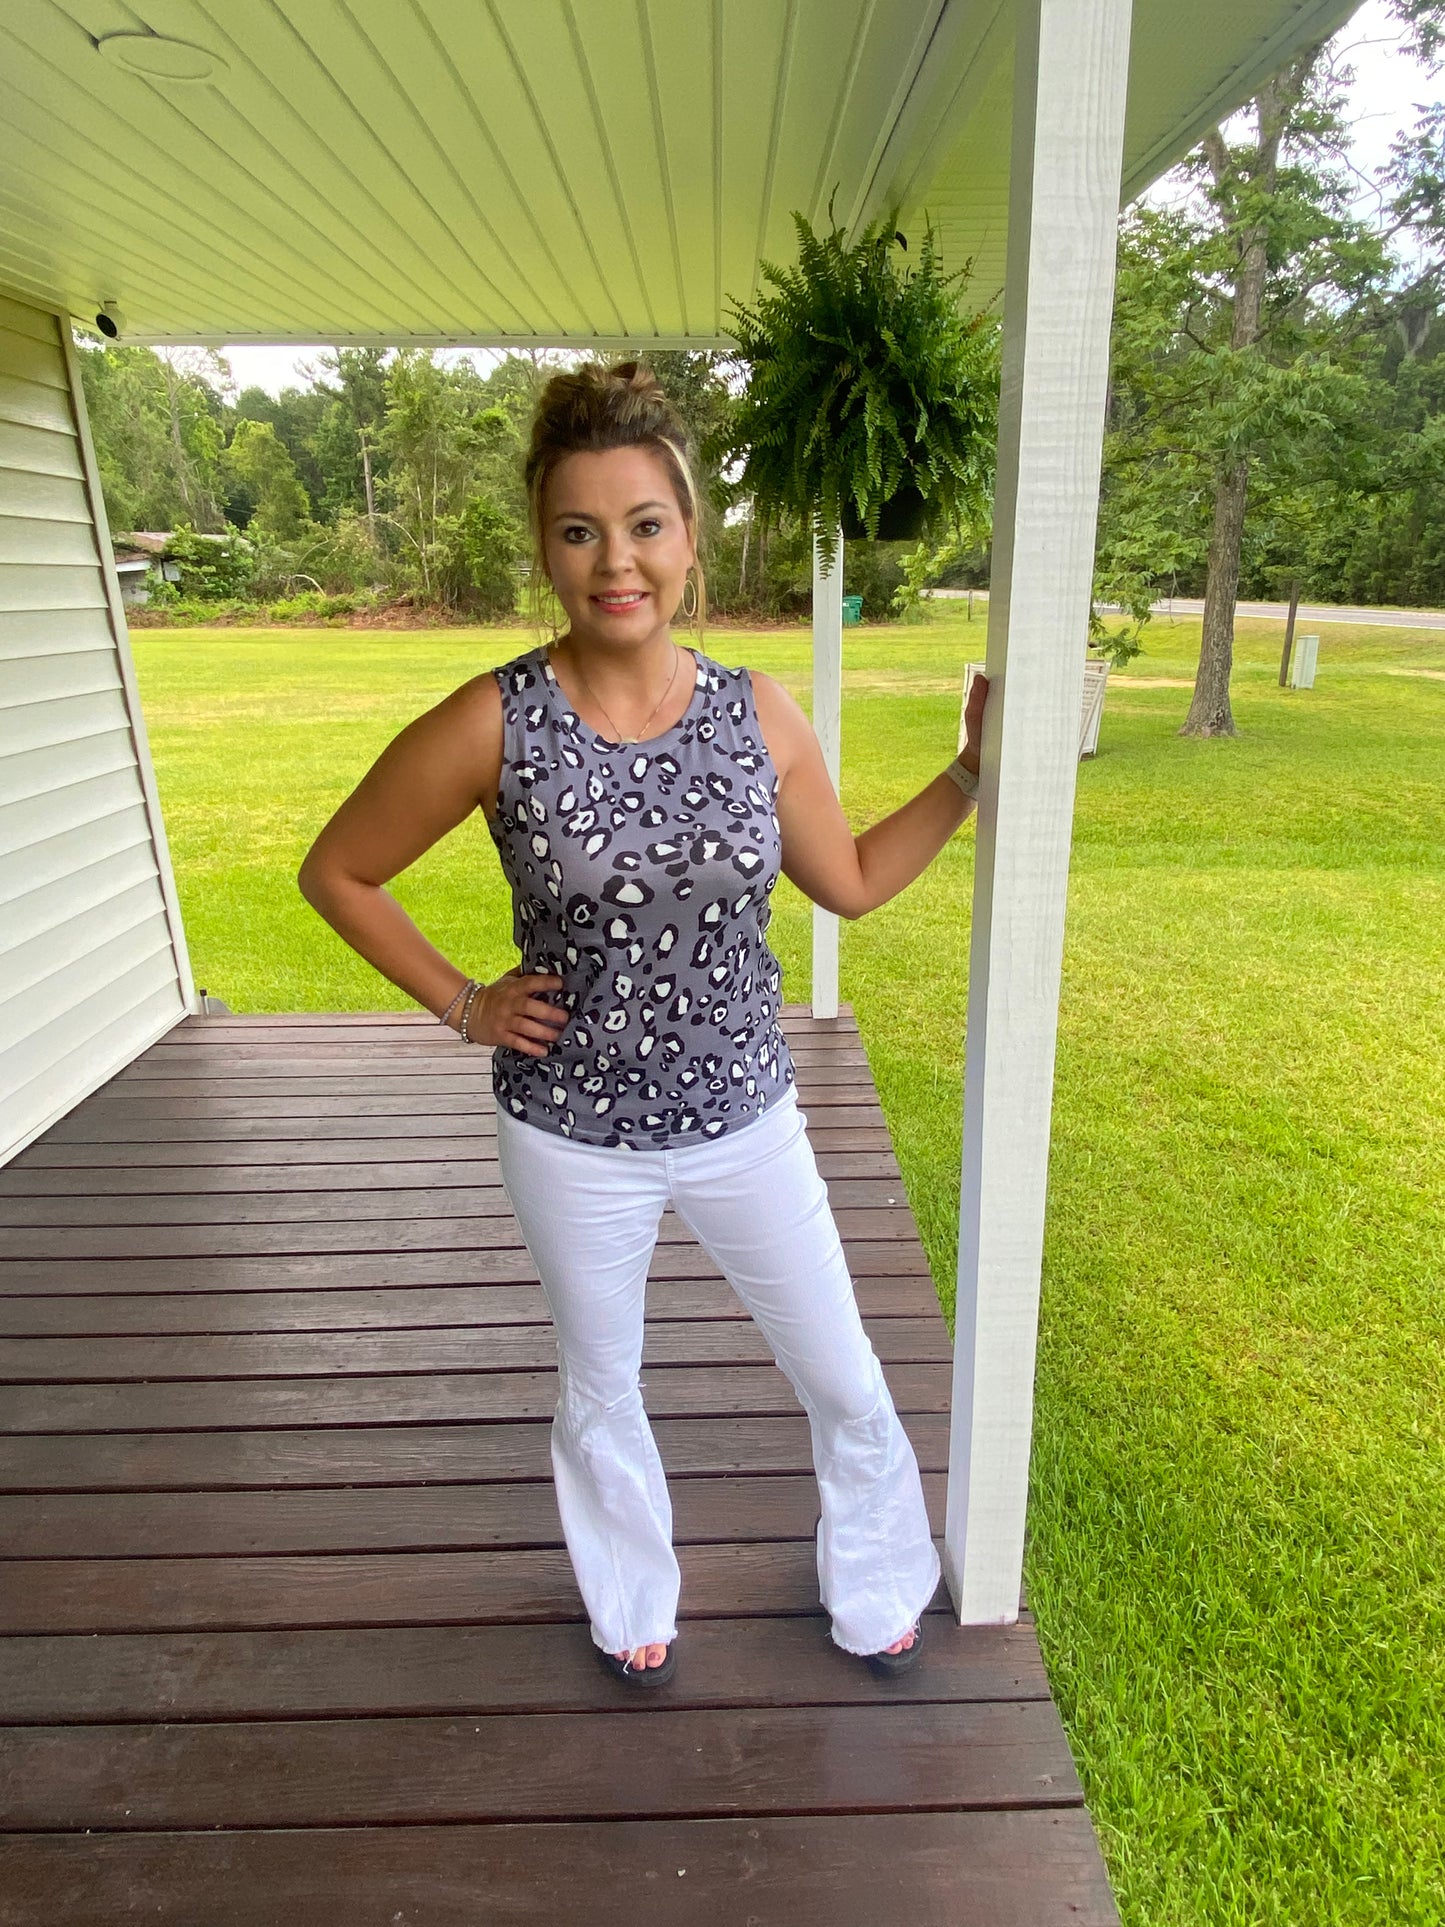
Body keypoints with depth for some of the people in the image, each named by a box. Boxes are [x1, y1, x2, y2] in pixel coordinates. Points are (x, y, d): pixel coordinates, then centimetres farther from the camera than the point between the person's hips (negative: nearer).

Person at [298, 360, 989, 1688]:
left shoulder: (760, 715, -8)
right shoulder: (492, 726, -15)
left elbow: (851, 881, 5)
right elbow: (337, 871, -3)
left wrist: (971, 777, -2)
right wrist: (460, 1005, -7)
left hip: (744, 1117, 2)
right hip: (574, 1139, -1)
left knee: (845, 1382, 16)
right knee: (600, 1392, 22)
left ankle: (876, 1595, 49)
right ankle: (633, 1608, 55)